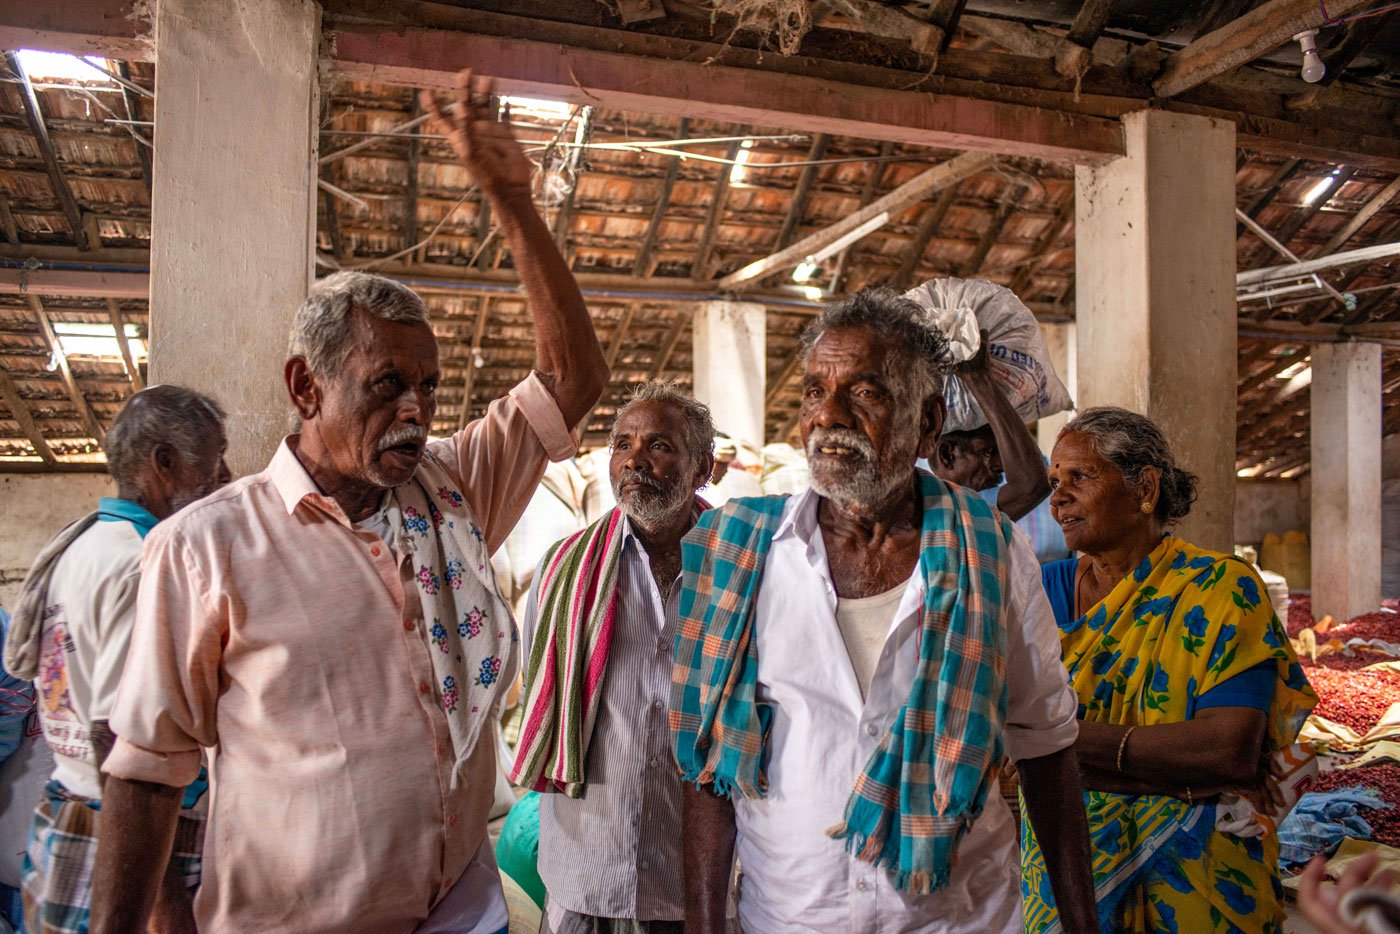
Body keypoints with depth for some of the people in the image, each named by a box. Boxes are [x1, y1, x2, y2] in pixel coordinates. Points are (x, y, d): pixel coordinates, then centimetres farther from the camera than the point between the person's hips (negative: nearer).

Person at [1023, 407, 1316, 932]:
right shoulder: (1044, 592, -1)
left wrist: (1070, 736, -21)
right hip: (1060, 870, 3)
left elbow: (1232, 751, -22)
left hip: (1190, 886, -3)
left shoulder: (1221, 589, -11)